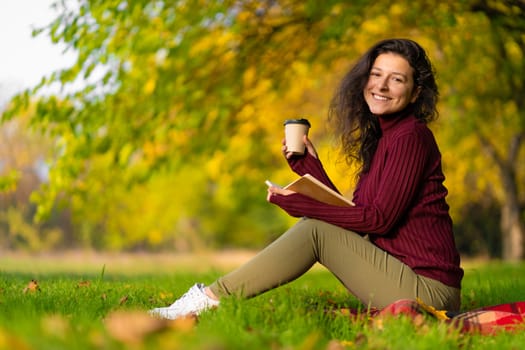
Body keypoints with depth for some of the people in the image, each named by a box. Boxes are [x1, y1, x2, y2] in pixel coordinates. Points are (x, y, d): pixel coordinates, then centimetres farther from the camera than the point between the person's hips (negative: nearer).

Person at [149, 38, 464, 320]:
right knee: (314, 227, 6)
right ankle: (212, 295, 4)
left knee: (316, 231, -12)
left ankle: (210, 299, -10)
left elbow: (379, 218, -17)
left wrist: (299, 203, -13)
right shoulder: (379, 138, 17)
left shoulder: (411, 136, -11)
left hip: (427, 290, -9)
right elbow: (353, 221, 12)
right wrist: (309, 165, 10)